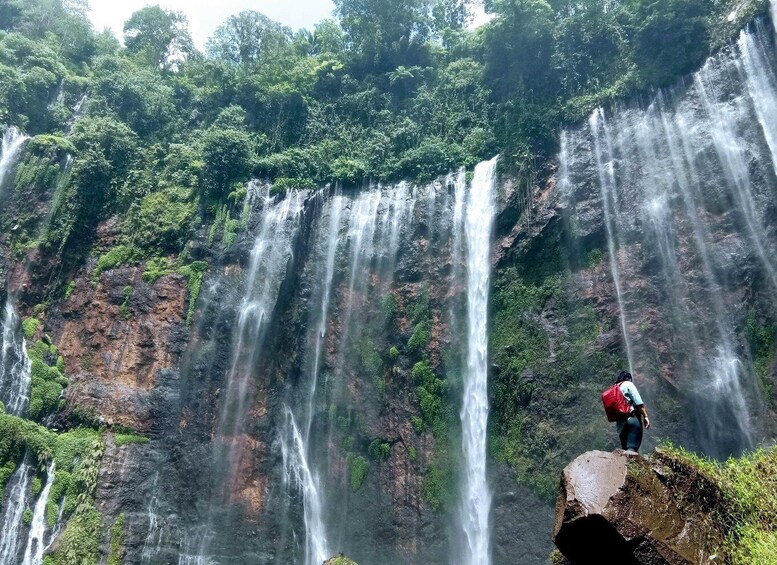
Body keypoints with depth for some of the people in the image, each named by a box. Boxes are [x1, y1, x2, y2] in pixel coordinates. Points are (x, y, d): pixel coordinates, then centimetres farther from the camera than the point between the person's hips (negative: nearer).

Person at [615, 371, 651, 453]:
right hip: (632, 418, -6)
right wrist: (645, 416, -7)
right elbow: (638, 402, -7)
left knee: (626, 449, 8)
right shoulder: (628, 384, 6)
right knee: (632, 447, -17)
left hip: (620, 424, 7)